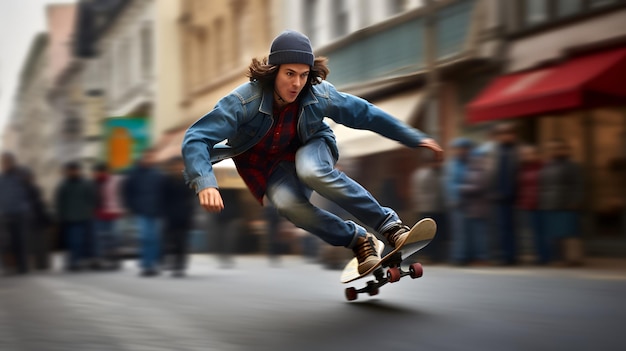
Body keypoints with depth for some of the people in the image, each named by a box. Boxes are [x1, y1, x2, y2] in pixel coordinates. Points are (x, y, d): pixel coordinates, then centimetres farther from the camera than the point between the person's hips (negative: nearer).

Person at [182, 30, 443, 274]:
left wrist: (414, 139, -1)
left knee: (311, 172, -38)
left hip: (310, 149, 0)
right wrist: (205, 183, -50)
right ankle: (358, 240, -14)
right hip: (270, 166, 0)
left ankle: (389, 224, -27)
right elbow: (196, 138, -33)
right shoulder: (245, 100, -29)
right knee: (287, 204, -34)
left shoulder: (319, 95, -22)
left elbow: (366, 114, -7)